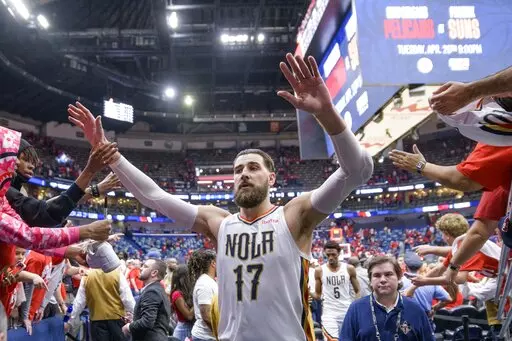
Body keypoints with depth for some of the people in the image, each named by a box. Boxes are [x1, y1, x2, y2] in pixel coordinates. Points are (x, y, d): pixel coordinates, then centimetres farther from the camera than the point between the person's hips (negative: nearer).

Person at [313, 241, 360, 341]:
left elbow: (357, 291, 8)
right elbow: (317, 294, 8)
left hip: (347, 311, 2)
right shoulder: (319, 271, -2)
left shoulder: (349, 269, 0)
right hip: (329, 312, -2)